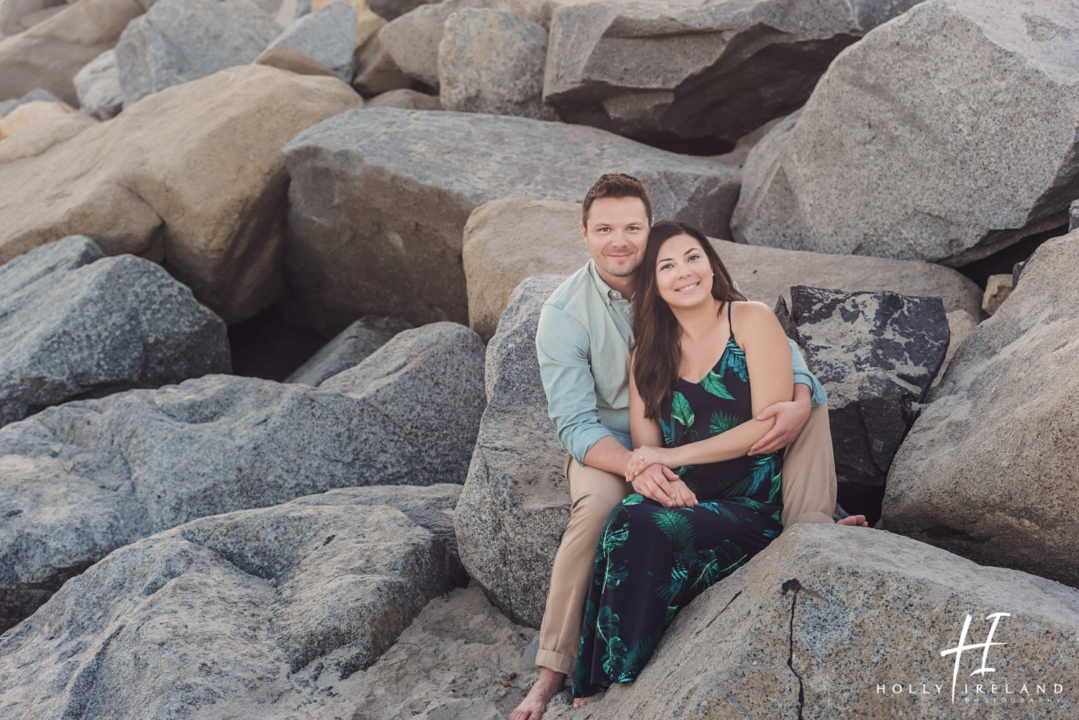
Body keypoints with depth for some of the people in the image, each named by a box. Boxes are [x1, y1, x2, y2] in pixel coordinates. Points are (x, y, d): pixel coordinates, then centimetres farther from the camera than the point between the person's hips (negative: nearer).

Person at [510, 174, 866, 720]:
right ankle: (553, 670, -25)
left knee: (807, 393, -12)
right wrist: (636, 465, -40)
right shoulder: (563, 315, -16)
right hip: (608, 445, -3)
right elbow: (574, 425, -19)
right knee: (599, 505, -37)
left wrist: (800, 400, -33)